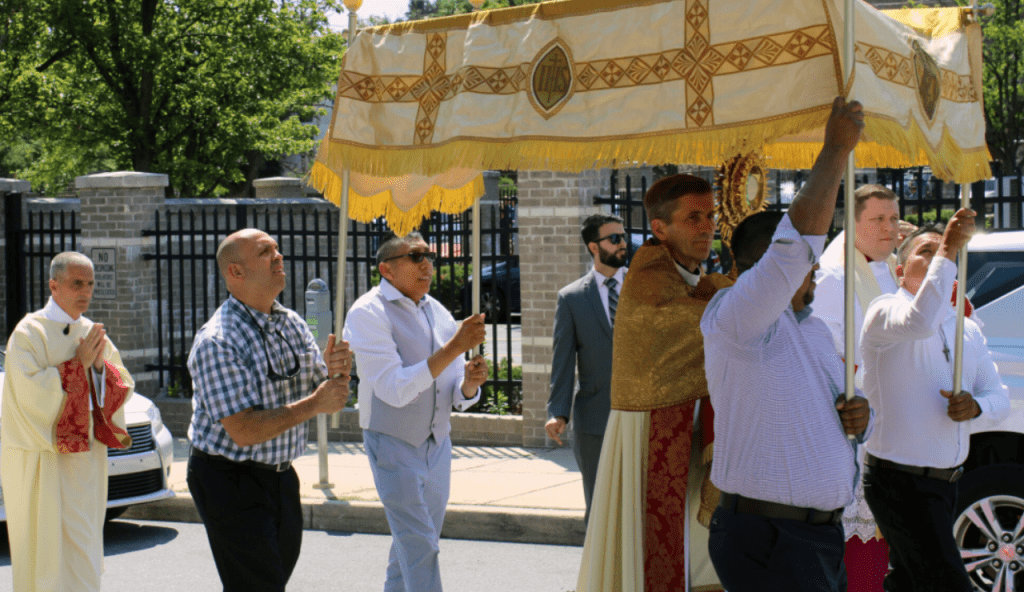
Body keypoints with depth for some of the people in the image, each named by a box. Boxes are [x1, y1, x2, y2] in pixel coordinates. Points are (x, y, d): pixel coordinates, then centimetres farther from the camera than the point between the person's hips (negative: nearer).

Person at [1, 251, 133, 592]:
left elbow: (124, 387, 10)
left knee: (82, 553, 10)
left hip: (86, 458, 7)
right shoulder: (29, 333, -9)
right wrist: (78, 365, -17)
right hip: (42, 460, -6)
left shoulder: (92, 334, 11)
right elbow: (30, 392, -20)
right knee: (45, 550, -6)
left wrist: (101, 365, -8)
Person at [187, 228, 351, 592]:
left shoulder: (293, 324, 6)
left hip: (280, 476, 8)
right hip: (229, 480, -8)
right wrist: (314, 404, -22)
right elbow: (244, 431, -25)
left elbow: (325, 395, 9)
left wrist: (337, 372, -14)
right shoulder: (218, 341, -19)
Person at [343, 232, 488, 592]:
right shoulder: (368, 313, -15)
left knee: (412, 543, 14)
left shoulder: (438, 313, 6)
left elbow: (459, 397, 8)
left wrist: (470, 382, -17)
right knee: (420, 548, -11)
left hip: (437, 444, 6)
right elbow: (395, 390, -26)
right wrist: (454, 347, -30)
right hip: (394, 444, -6)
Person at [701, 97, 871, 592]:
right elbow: (800, 239, -24)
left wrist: (858, 418, 4)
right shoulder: (734, 317, -11)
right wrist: (836, 148, -16)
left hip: (822, 539, 9)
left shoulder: (816, 331, 19)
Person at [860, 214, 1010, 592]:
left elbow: (999, 395, 13)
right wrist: (947, 252, -30)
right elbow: (920, 321, -34)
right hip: (900, 481, -8)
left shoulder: (967, 330, 14)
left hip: (946, 480, 8)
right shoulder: (885, 312, -10)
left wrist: (976, 405, -10)